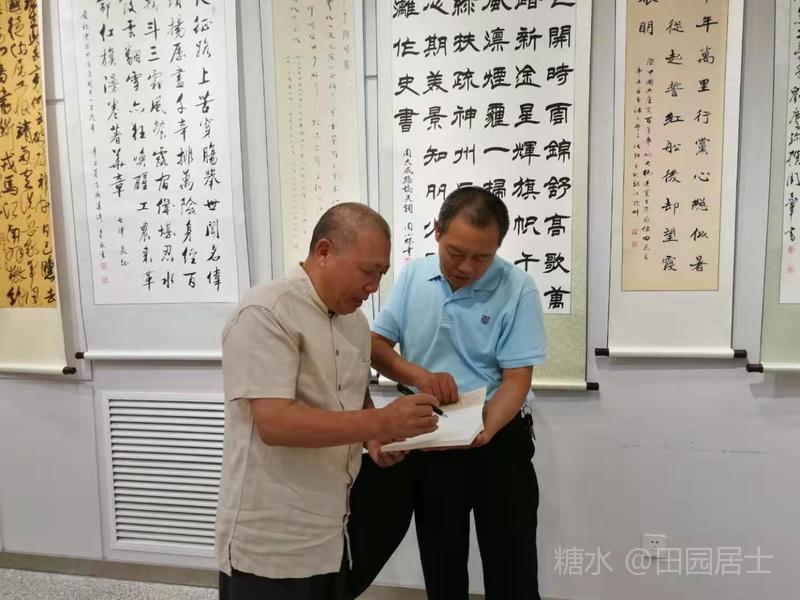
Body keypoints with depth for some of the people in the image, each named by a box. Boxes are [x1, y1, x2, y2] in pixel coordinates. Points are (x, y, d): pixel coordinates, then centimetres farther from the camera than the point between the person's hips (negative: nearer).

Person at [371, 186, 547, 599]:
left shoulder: (517, 289, -12)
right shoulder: (412, 276, -1)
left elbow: (516, 379, -15)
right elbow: (376, 345, 1)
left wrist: (483, 431, -32)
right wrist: (419, 376, -18)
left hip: (498, 440, -2)